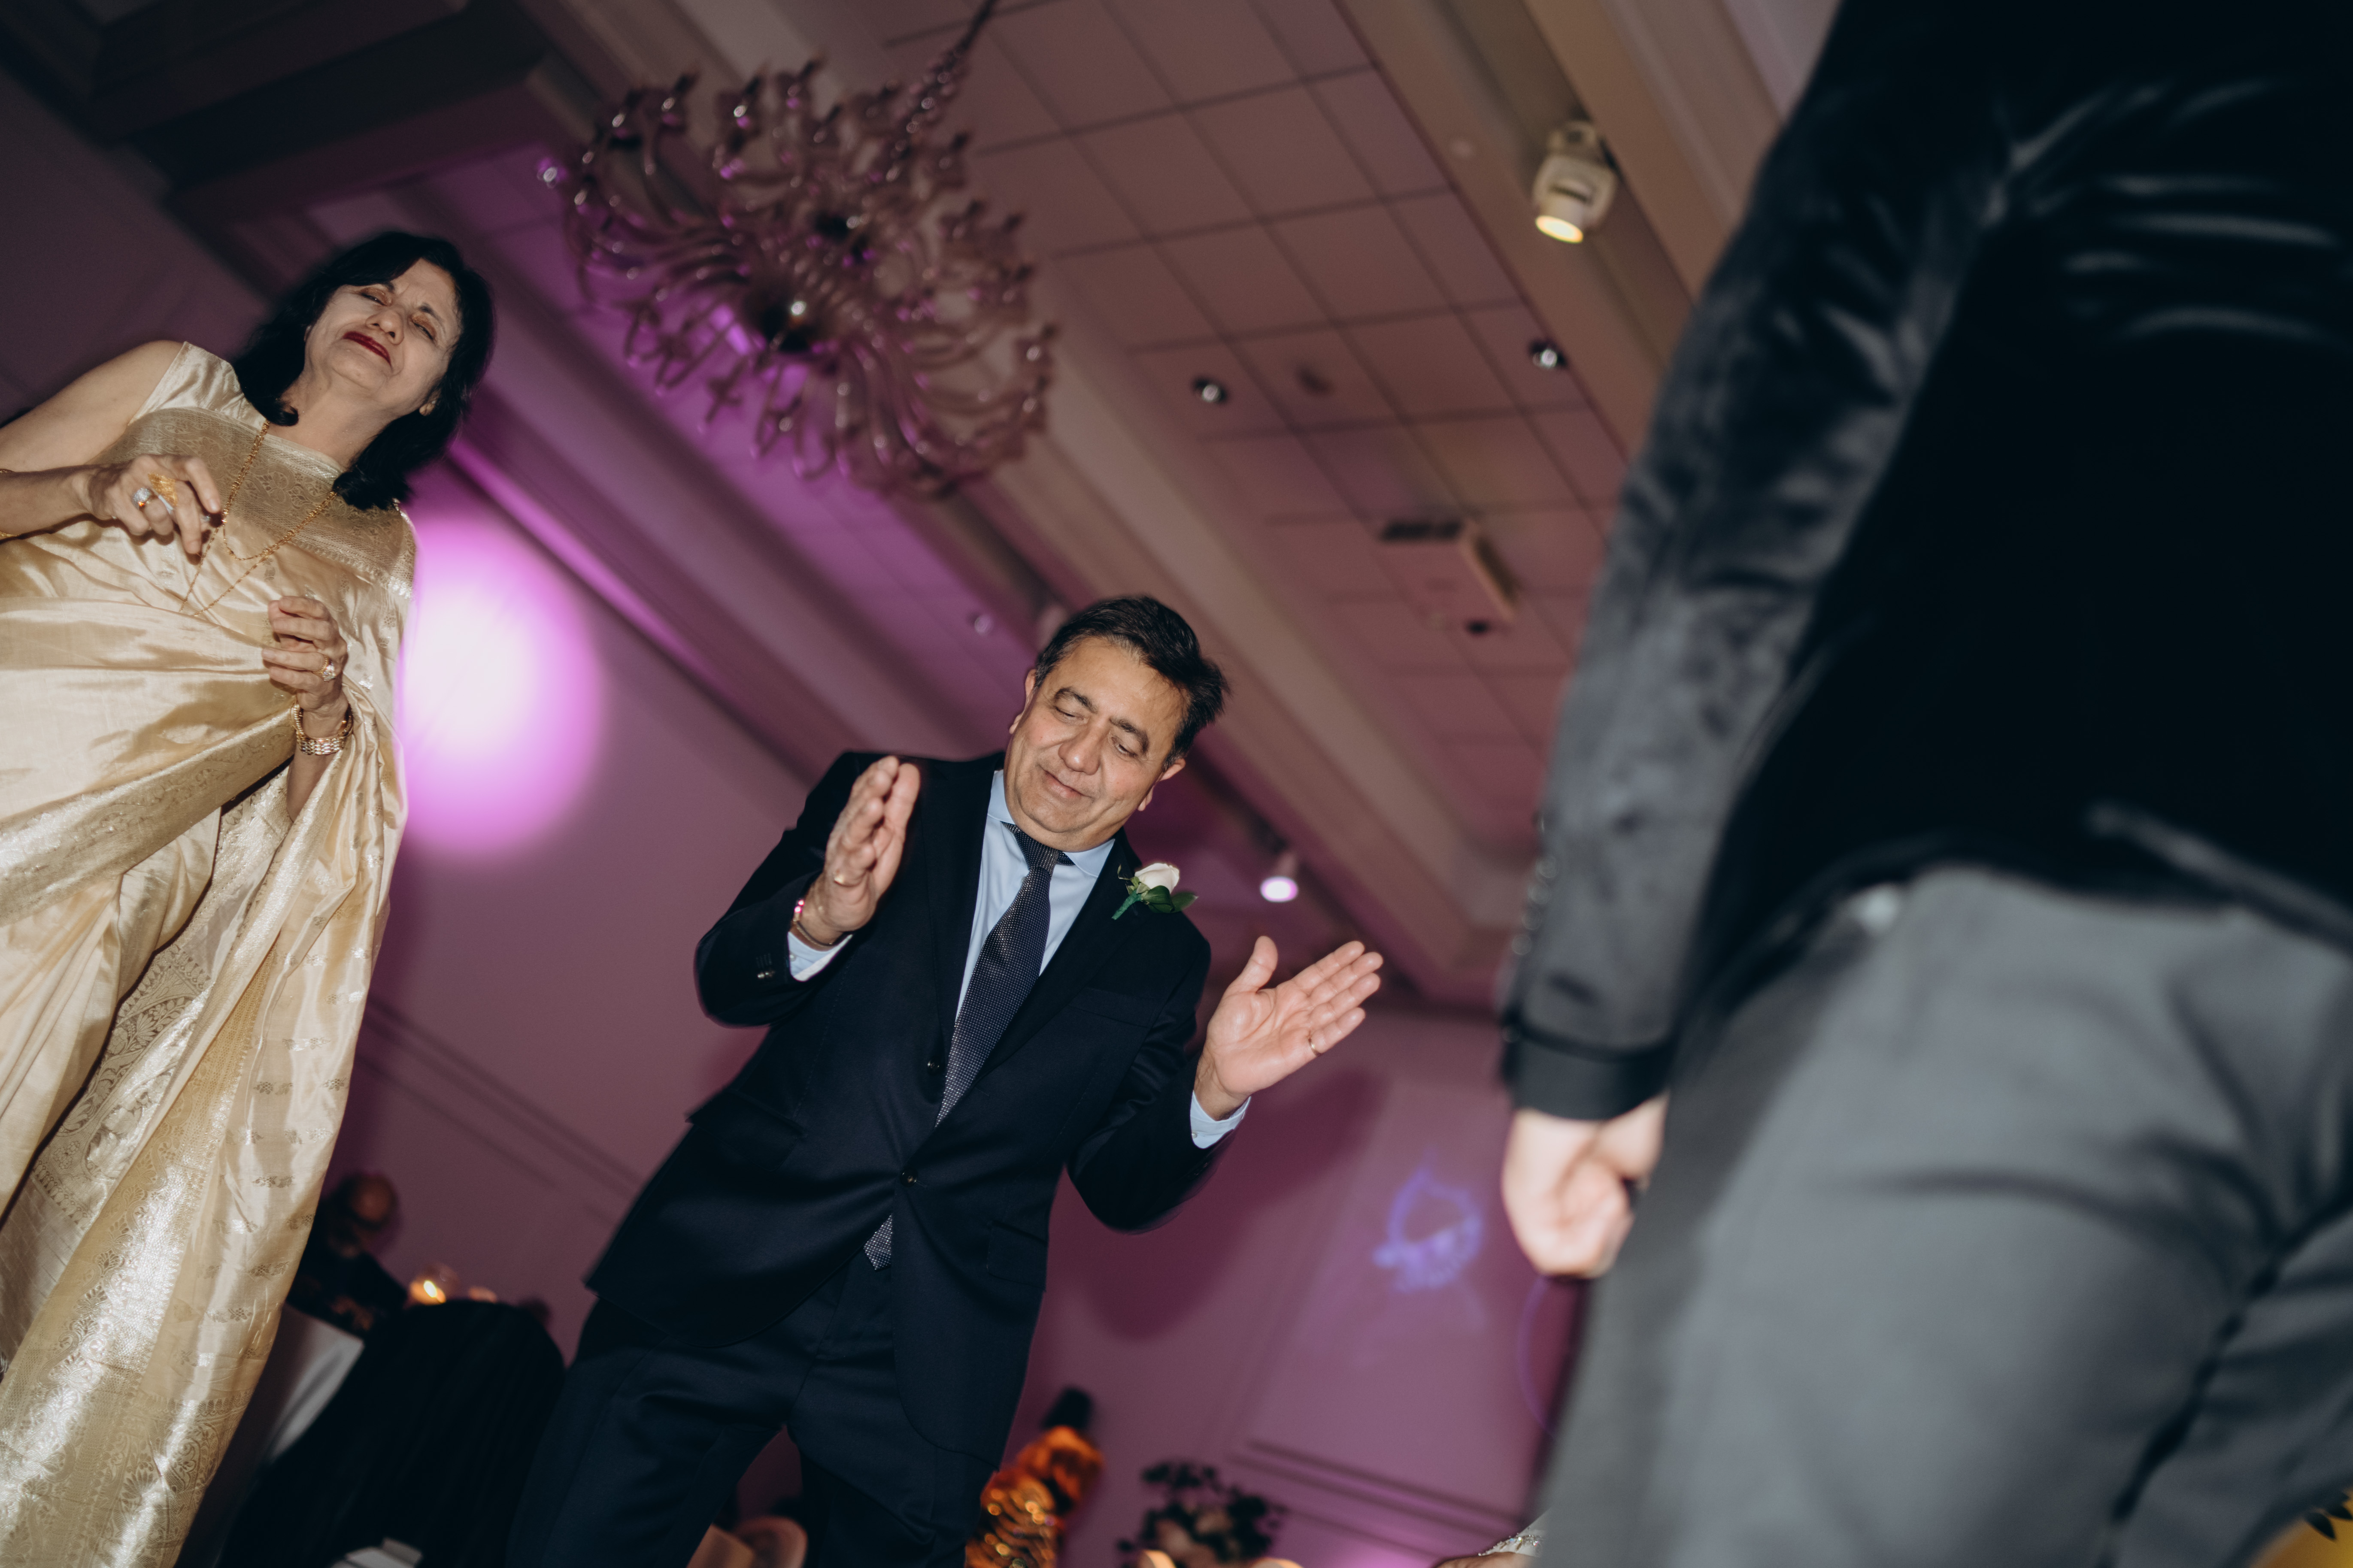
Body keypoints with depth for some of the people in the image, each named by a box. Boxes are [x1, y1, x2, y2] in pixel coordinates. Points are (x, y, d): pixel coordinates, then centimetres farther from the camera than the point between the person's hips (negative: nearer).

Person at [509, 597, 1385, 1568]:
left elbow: (1123, 1187, 5)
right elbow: (724, 983, -6)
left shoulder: (1157, 951, 7)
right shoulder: (881, 801, 4)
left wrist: (1215, 1094, -15)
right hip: (730, 1281, -1)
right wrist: (824, 917, -29)